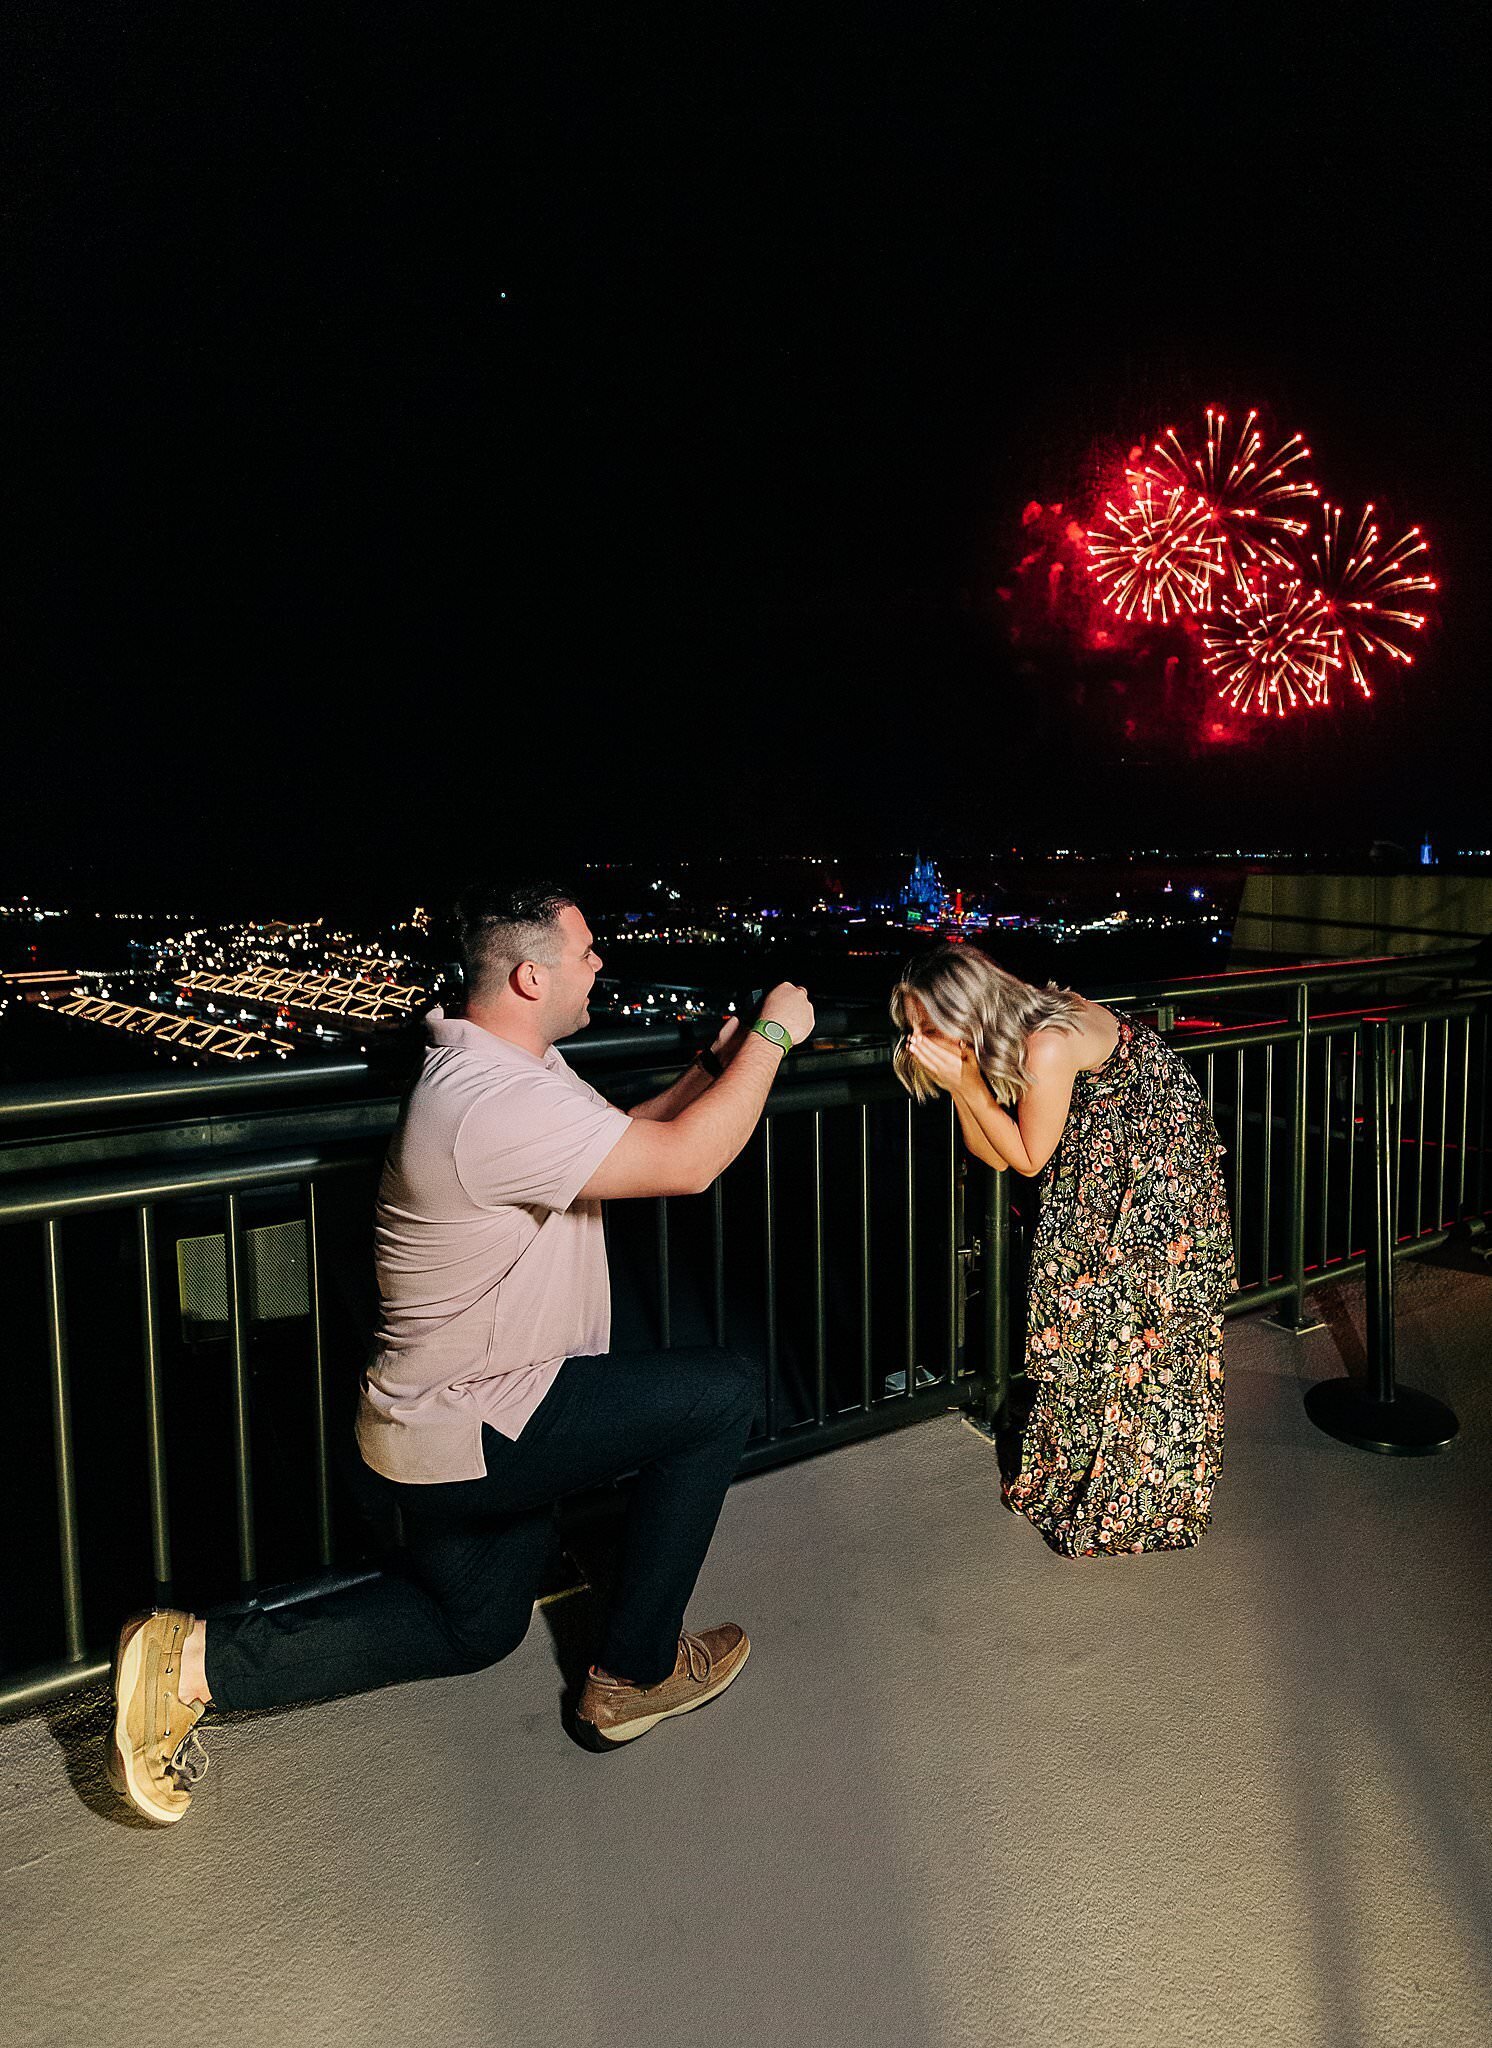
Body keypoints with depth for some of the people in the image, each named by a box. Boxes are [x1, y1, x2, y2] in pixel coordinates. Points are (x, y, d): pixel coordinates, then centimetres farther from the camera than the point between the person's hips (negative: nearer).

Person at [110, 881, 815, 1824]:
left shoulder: (514, 1064, 4)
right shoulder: (495, 1103, -30)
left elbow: (631, 1135, 16)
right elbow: (687, 1163, -30)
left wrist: (715, 1065, 4)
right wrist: (772, 1038, -18)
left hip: (453, 1416, 10)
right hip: (470, 1431, -10)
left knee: (474, 1624, 27)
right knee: (723, 1393, -6)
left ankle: (200, 1657, 18)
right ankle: (636, 1675, 8)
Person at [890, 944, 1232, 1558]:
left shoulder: (1048, 1047, -31)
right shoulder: (1006, 1040, -5)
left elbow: (1029, 1157, -18)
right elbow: (993, 1156, -1)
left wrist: (965, 1084, -24)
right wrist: (962, 1085, -16)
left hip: (1163, 1179, -8)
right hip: (1099, 1180, 9)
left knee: (1135, 1334, 2)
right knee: (1080, 1322, 14)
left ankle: (1134, 1504, 20)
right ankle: (1071, 1474, 31)